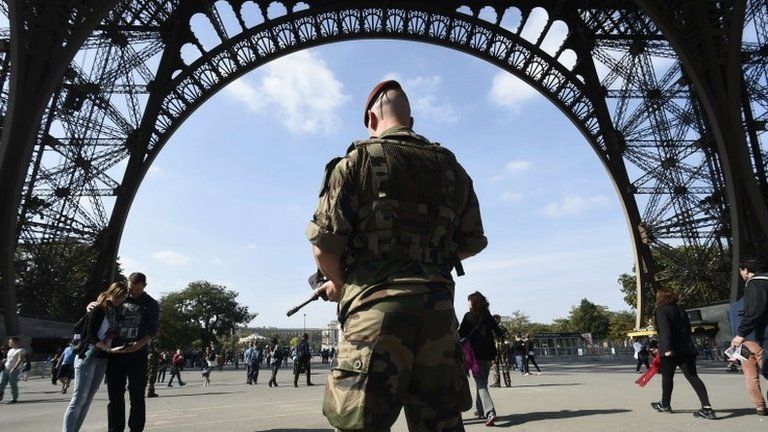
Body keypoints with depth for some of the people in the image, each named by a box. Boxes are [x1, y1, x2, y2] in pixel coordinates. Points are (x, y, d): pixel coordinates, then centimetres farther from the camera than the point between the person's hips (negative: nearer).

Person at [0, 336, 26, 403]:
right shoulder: (10, 350, 18)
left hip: (14, 370, -8)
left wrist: (14, 369, -24)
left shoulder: (21, 350, -8)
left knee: (13, 385, -3)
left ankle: (14, 399, 5)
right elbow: (7, 359, 25)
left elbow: (20, 360, -17)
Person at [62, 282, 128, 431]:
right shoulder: (97, 310, -10)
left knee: (88, 400, 7)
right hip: (87, 357, -6)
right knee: (78, 399, -6)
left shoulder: (115, 311, 9)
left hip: (102, 359, 7)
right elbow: (91, 336, -15)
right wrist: (110, 349, -20)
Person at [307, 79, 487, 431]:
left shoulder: (357, 161, 1)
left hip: (376, 307, -4)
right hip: (438, 307, 5)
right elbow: (472, 243, 17)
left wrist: (338, 283, 15)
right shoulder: (452, 168, 15)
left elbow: (325, 244, -4)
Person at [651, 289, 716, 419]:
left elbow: (664, 330, -20)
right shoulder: (682, 311, 16)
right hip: (687, 349, 6)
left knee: (667, 377, 9)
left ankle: (665, 405, 23)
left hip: (671, 351, -6)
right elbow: (688, 330, 21)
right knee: (693, 377, 1)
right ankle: (707, 407, -11)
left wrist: (667, 348, -26)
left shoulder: (661, 311, -6)